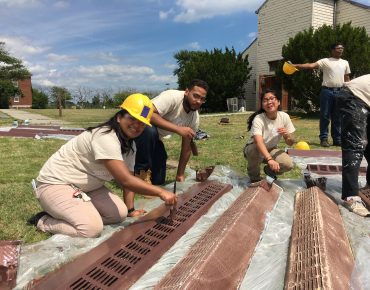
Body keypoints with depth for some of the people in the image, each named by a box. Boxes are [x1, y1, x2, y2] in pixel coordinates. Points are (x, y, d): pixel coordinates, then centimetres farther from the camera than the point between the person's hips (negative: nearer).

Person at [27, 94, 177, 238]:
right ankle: (44, 221, -1)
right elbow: (125, 180, -33)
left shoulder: (130, 145, 2)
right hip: (55, 184, -9)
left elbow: (128, 178, 2)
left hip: (85, 186, 9)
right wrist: (161, 192, -32)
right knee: (92, 228, -25)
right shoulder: (106, 138, -28)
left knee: (120, 213, -5)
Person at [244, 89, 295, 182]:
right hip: (253, 149, -3)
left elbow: (290, 143, -7)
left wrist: (287, 135, -31)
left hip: (271, 150, 3)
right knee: (256, 150, -38)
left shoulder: (284, 116, -15)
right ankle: (254, 177, -8)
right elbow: (259, 142, -44)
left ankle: (269, 170, 11)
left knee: (289, 164, -24)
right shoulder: (258, 119, -28)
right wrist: (270, 159, -60)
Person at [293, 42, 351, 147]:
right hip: (327, 91, -4)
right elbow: (311, 65, -13)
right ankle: (324, 139, 5)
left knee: (337, 117, 8)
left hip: (339, 91, 4)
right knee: (325, 116, -1)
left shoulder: (345, 63, 15)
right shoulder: (325, 61, 0)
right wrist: (296, 65, -26)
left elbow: (347, 79, 18)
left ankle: (337, 139, 15)